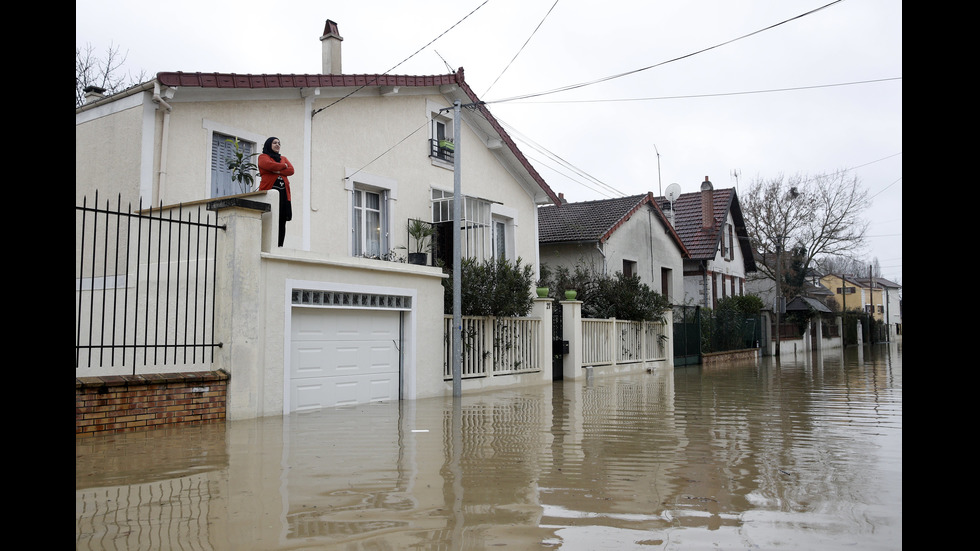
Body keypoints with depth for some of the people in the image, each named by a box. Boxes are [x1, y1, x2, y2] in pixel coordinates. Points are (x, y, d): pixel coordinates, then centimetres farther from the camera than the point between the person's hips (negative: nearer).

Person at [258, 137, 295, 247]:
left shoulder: (284, 159, 26)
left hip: (283, 192, 5)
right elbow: (269, 165, -11)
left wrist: (277, 171, -6)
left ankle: (279, 246, -6)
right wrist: (284, 166, 4)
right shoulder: (263, 157, 12)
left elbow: (292, 170, 8)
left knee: (282, 220, -4)